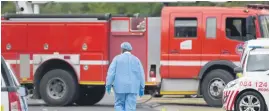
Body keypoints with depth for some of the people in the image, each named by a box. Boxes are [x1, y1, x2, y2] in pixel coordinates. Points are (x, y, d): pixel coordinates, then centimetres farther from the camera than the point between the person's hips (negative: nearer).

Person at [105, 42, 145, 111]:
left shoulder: (117, 58, 1)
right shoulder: (136, 60, 6)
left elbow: (111, 72, -5)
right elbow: (141, 74, 4)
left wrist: (108, 85, -1)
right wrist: (141, 88, 9)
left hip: (120, 87, -1)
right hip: (132, 87, 1)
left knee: (119, 105, 11)